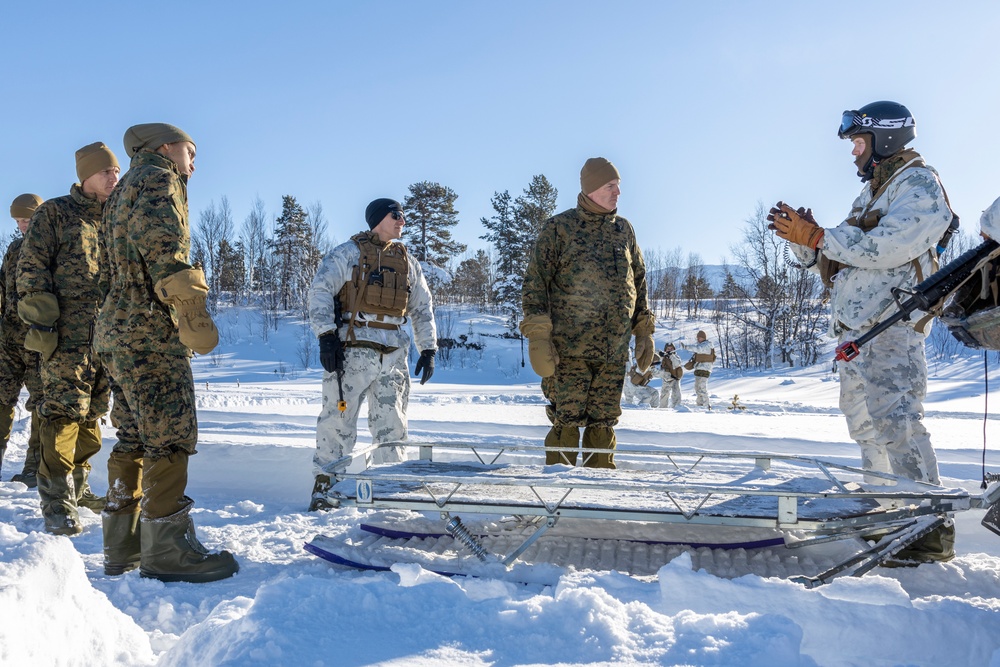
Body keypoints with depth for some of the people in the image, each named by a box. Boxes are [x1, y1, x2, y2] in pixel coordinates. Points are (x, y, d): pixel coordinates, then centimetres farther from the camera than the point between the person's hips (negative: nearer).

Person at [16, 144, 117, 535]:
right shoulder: (54, 213, 2)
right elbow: (31, 269, -4)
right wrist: (42, 321, -13)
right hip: (67, 331, -6)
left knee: (92, 414, 11)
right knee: (64, 411, -11)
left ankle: (77, 486, 23)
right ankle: (57, 505, -8)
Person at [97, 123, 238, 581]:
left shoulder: (123, 191, 27)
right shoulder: (160, 178, -3)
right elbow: (160, 242, -21)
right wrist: (191, 309, -24)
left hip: (120, 331, 10)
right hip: (152, 331, -10)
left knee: (134, 440, 12)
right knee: (170, 438, -8)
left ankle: (123, 546, 17)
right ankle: (166, 548, -6)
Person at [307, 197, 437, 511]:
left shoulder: (408, 263, 19)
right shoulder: (348, 253, 2)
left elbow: (422, 309, 23)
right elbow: (320, 291, -6)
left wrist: (428, 348, 15)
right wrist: (326, 335, -16)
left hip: (393, 354, 5)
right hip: (352, 349, -5)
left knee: (391, 425, 7)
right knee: (338, 419, -5)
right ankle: (323, 486, 4)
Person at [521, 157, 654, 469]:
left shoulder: (624, 229, 15)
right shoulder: (559, 227, 0)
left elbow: (639, 282, 22)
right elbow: (534, 282, -3)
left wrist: (644, 332, 16)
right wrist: (537, 336, -12)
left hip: (615, 350, 4)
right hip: (569, 349, -4)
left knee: (603, 423, 8)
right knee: (566, 422, -3)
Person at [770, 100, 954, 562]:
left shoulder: (918, 182, -3)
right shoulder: (871, 194, 25)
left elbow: (888, 247, -20)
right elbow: (834, 263, 23)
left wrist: (818, 237, -17)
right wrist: (802, 240, 5)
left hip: (889, 323, -10)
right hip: (854, 329, 10)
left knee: (896, 418, -16)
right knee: (865, 422, 11)